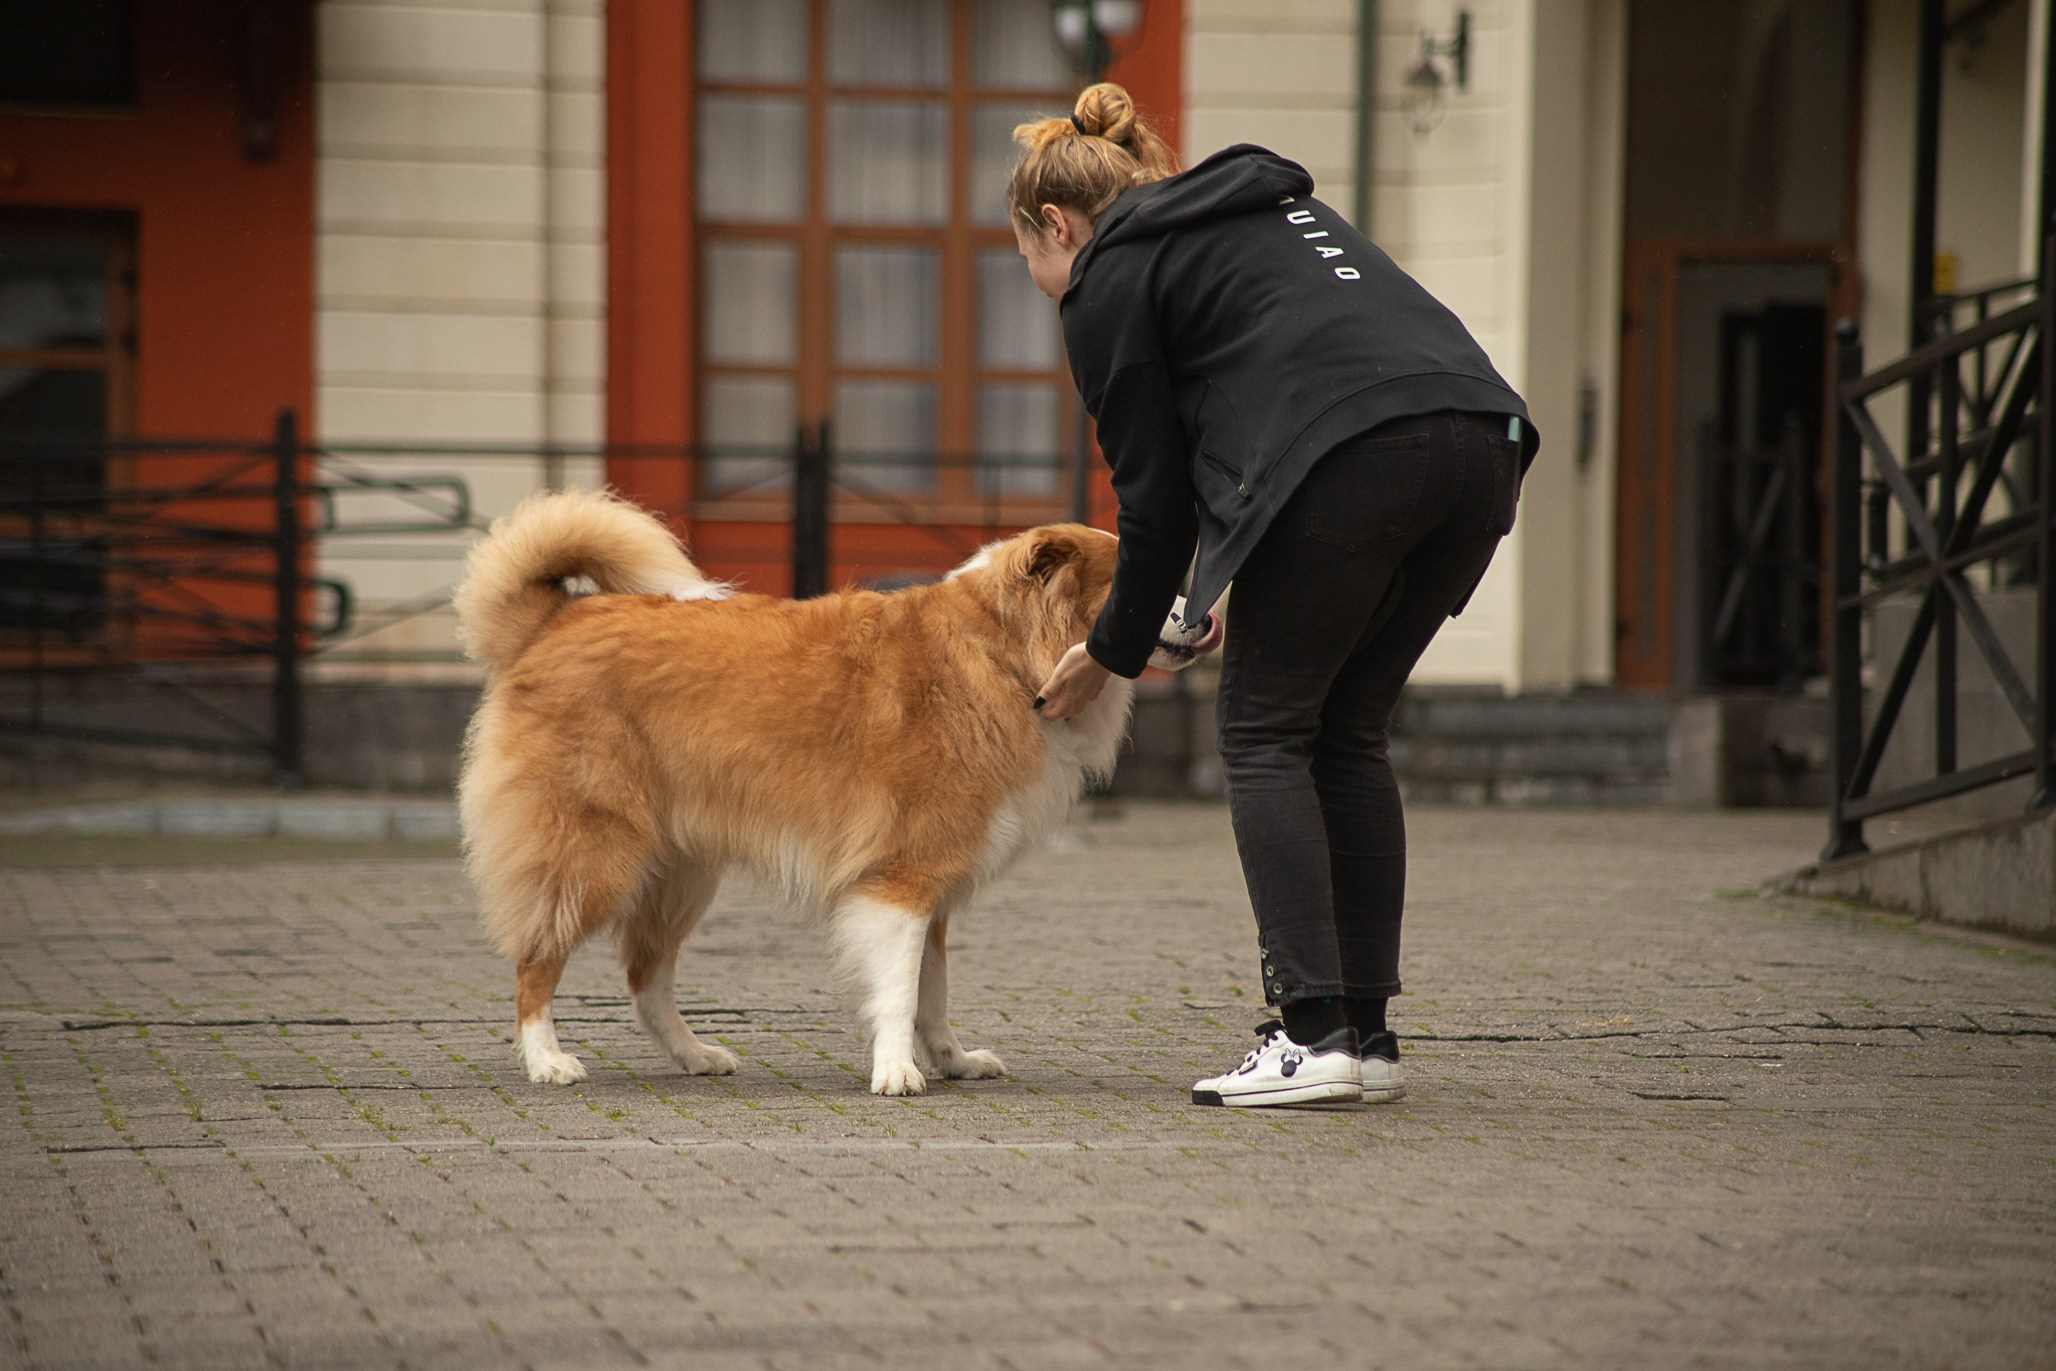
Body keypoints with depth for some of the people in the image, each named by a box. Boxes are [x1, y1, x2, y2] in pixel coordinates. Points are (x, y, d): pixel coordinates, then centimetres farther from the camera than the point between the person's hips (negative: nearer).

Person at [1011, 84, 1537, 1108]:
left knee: (1266, 733, 6)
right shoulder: (1272, 203, 34)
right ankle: (1368, 1034, 15)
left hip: (1348, 464, -7)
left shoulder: (1109, 279, 12)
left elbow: (1155, 493, 10)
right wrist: (1251, 583, 33)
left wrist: (1111, 655, 24)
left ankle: (1311, 1033, -3)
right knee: (1349, 734, 17)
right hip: (1480, 440, 7)